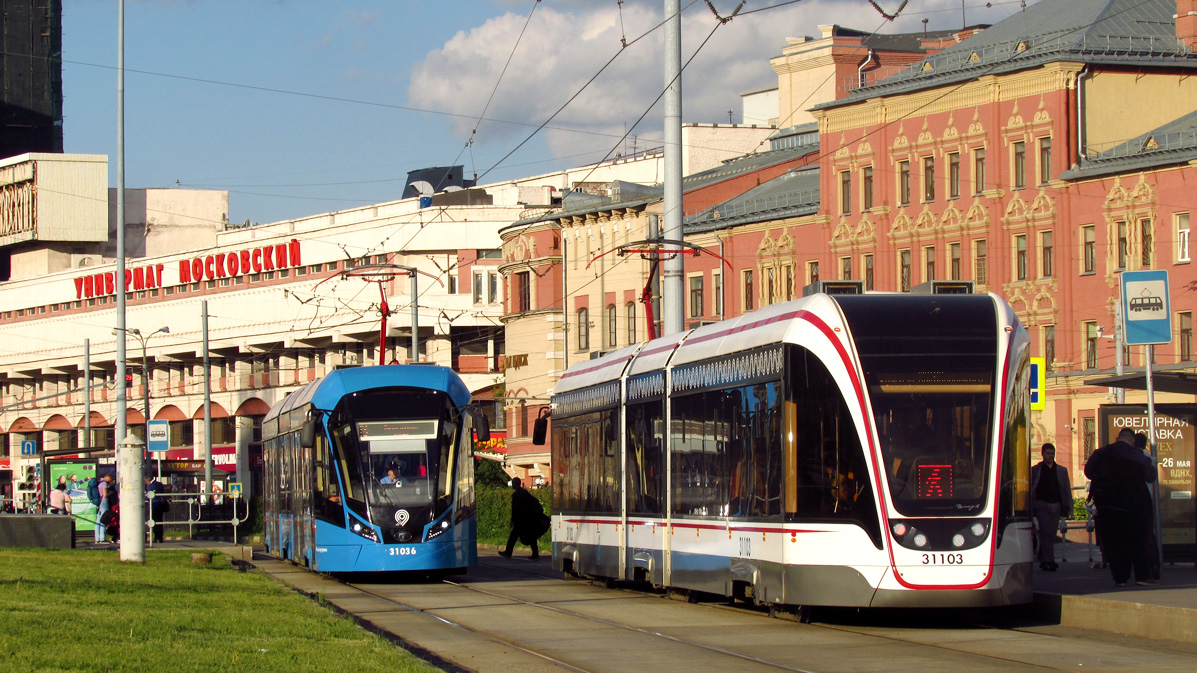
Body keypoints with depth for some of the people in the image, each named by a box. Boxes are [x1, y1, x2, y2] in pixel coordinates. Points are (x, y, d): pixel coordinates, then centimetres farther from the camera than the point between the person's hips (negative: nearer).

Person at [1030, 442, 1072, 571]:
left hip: (1056, 506, 4)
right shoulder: (1035, 470, 5)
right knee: (1046, 532, -13)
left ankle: (1043, 561, 19)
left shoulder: (1061, 471, 13)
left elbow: (1066, 490, 14)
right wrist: (1029, 506, -2)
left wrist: (1068, 507, 6)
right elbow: (1030, 489, 5)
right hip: (1042, 504, -4)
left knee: (1050, 534, 7)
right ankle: (1049, 561, -16)